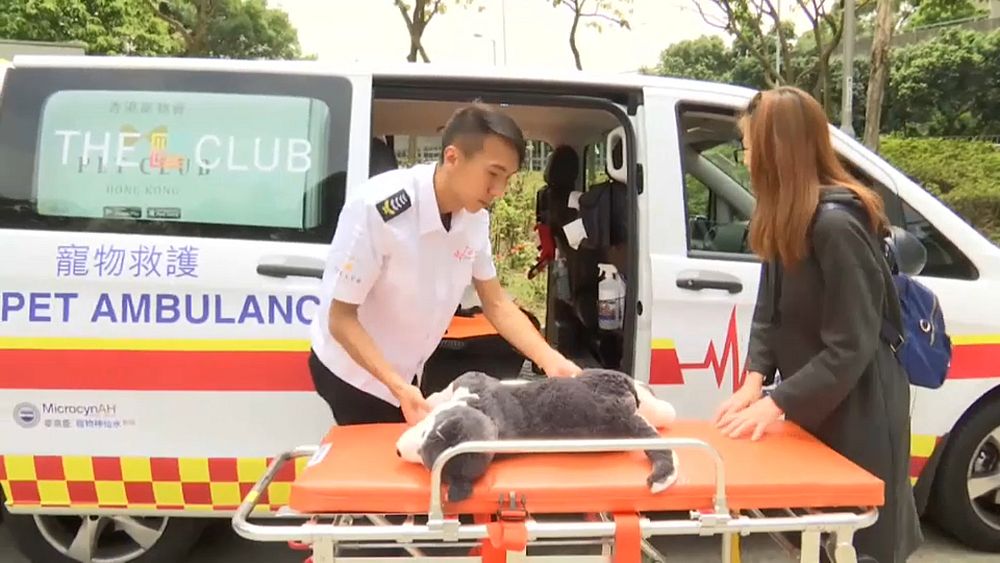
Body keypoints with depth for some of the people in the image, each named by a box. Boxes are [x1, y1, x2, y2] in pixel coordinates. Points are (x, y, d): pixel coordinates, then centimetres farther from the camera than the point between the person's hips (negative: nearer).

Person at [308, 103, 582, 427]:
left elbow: (495, 302, -2)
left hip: (408, 372, 6)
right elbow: (341, 319, -25)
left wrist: (551, 360, -15)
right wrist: (398, 387, -36)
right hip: (353, 371, -6)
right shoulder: (377, 209, -31)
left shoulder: (475, 215, -12)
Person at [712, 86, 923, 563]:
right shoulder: (787, 221, 3)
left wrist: (776, 402, -23)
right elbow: (769, 310, 4)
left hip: (857, 415, -8)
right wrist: (756, 378, -9)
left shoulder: (835, 225, -25)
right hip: (814, 408, 8)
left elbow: (850, 349, -24)